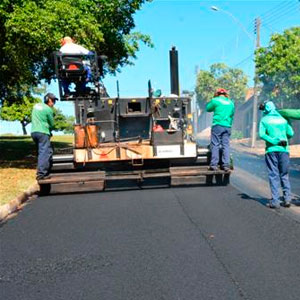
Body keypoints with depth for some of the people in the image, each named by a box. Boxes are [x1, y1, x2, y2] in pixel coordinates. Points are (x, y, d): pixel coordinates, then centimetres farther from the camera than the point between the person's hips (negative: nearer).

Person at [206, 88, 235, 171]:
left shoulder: (215, 100, 0)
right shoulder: (231, 103, 14)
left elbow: (208, 108, 13)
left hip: (217, 125, -4)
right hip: (227, 126, 4)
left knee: (215, 145, -1)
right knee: (226, 145, 5)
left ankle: (214, 165, -4)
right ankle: (226, 165, 3)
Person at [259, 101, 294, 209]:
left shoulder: (264, 120, 2)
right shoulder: (283, 119, 10)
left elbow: (262, 134, -12)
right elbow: (291, 134, 8)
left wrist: (274, 141, -11)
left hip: (271, 150, -2)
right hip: (284, 150, 3)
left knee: (273, 175, 1)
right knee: (284, 175, 13)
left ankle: (275, 201, -1)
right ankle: (287, 199, 9)